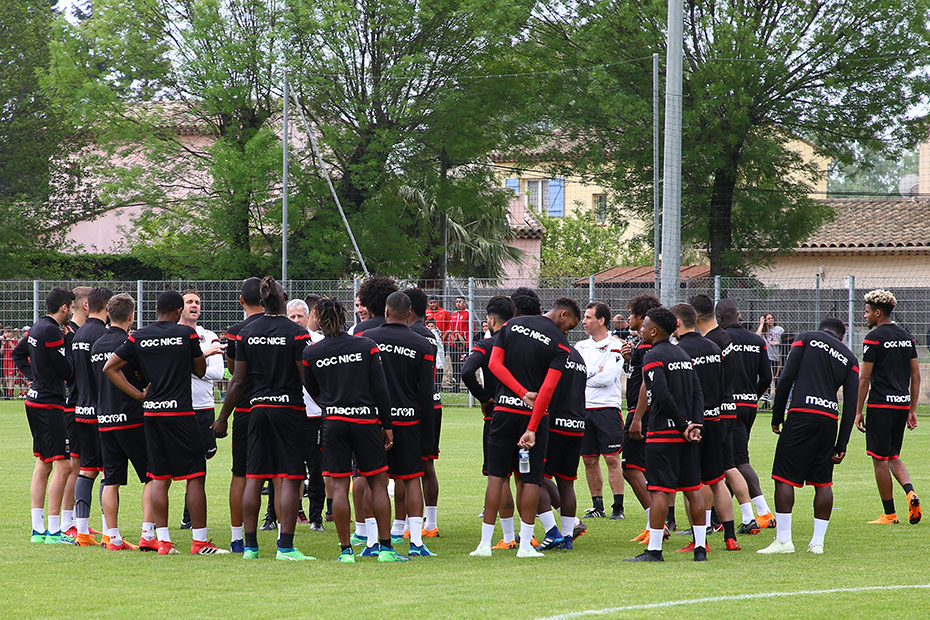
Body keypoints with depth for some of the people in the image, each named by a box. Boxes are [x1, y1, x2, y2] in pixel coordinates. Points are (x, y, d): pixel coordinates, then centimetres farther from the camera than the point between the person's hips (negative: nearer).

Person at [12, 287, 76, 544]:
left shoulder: (38, 328, 12)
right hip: (49, 404, -10)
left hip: (35, 401, 10)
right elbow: (67, 372, -16)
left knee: (43, 463, 13)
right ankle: (53, 530, -11)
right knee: (62, 465, -10)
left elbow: (19, 353, 27)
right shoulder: (52, 332, -17)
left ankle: (38, 529, 15)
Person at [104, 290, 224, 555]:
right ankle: (199, 541, -2)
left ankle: (163, 540, 7)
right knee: (194, 476, 0)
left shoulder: (139, 337, 4)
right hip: (180, 412, -4)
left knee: (159, 478, 9)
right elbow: (200, 370, 7)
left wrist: (139, 395, 6)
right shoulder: (186, 334, -4)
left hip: (152, 413, 4)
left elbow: (110, 367, 5)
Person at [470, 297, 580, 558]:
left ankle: (485, 543, 5)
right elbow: (548, 388, -14)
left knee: (497, 475, 7)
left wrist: (522, 392, -6)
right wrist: (532, 429, -17)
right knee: (531, 478, 5)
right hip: (534, 414, -3)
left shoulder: (512, 325, 6)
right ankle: (526, 544, 4)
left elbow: (494, 364, 0)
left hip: (504, 409, 3)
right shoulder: (560, 345, -7)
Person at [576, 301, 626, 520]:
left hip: (608, 408, -5)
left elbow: (608, 377, -14)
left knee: (612, 459, -6)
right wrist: (596, 370, -11)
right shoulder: (581, 346, 14)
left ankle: (618, 507, -4)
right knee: (589, 460, 7)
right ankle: (598, 505, 15)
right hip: (584, 409, 5)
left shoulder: (614, 347, -3)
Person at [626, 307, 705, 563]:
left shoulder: (653, 356, -9)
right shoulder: (683, 355, 15)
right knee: (693, 489, 8)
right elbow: (697, 393, 9)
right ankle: (700, 548, 9)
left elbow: (663, 396, -18)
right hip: (686, 436, 7)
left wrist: (683, 425, -12)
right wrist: (695, 425, 0)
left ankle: (654, 550, -8)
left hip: (662, 433, -7)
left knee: (659, 490, -7)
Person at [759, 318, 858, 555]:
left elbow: (787, 378, -1)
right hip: (829, 419, 4)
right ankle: (818, 541, 10)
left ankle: (783, 540, -6)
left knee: (784, 477, -2)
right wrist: (841, 445, 11)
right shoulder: (849, 358, 17)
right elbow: (851, 405, 10)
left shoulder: (806, 338, 9)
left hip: (802, 414, -4)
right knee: (823, 482, 11)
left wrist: (777, 417, 4)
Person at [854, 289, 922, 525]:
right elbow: (916, 376, 13)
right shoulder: (906, 337, 11)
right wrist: (912, 409, 18)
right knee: (893, 456, 18)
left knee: (880, 459, 1)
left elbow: (865, 378, -10)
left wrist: (858, 411, -4)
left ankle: (889, 514, 3)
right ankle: (910, 492, -6)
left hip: (880, 404, -7)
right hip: (902, 404, 7)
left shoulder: (874, 338, -9)